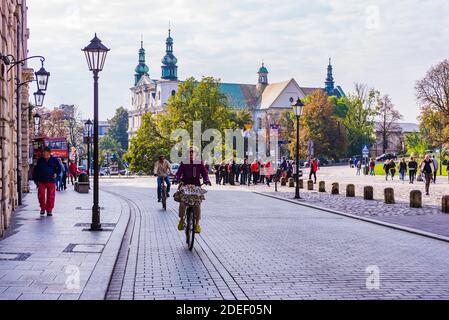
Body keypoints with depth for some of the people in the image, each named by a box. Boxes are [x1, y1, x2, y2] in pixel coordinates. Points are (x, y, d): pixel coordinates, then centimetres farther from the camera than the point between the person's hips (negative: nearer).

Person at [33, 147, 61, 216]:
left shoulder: (54, 160, 5)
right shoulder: (40, 160, 9)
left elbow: (59, 168, 12)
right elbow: (36, 170, 14)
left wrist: (56, 174, -7)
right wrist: (36, 180, 9)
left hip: (51, 181, -1)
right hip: (41, 181, 1)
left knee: (50, 196, 0)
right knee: (41, 195, -8)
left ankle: (49, 210, 10)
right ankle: (42, 207, 12)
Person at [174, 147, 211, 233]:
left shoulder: (199, 163, 7)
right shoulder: (184, 163, 5)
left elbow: (204, 172, 1)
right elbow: (179, 172, -5)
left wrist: (206, 180, -19)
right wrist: (176, 179, -25)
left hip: (196, 186, 1)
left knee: (197, 205, -6)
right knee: (182, 203, -15)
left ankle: (197, 224, 6)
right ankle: (181, 219, 10)